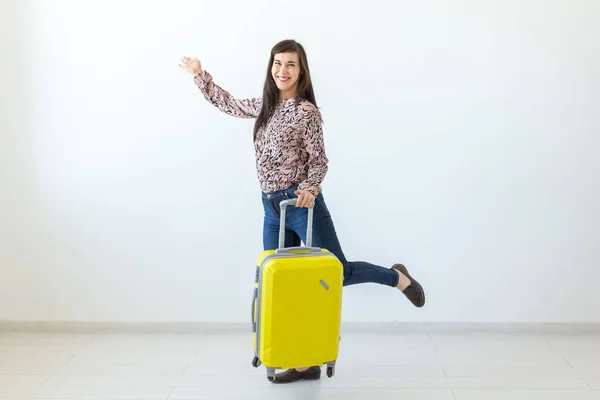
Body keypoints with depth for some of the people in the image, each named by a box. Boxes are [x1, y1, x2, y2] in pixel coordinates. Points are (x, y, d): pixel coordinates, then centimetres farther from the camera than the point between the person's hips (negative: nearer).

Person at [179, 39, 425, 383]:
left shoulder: (307, 111, -9)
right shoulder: (266, 105, 11)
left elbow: (319, 160, -8)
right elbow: (229, 105, 27)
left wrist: (309, 188, -26)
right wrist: (200, 75, 27)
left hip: (302, 204, -7)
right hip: (272, 209, 7)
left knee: (338, 273, -1)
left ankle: (397, 277, 27)